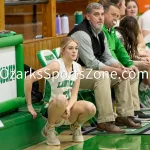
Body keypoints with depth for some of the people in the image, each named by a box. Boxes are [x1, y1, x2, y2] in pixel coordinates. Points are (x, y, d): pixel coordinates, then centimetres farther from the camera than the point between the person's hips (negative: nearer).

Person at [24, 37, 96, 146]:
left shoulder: (77, 67, 1)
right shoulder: (57, 65, -17)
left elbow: (74, 95, -2)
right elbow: (29, 79, -21)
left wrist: (69, 107, -25)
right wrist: (29, 105, -15)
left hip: (69, 108, 5)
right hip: (54, 110, -5)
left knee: (91, 108, -27)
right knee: (61, 99, -40)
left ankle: (76, 126, 9)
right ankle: (49, 129, -11)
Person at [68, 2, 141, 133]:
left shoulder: (100, 33, 9)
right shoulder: (81, 33, -21)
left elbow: (108, 58, 10)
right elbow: (90, 63, -26)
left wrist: (121, 68, -11)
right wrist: (115, 70, -22)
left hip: (91, 70, 10)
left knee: (123, 76, 4)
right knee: (102, 76, -34)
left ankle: (124, 116, 8)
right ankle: (105, 122, -33)